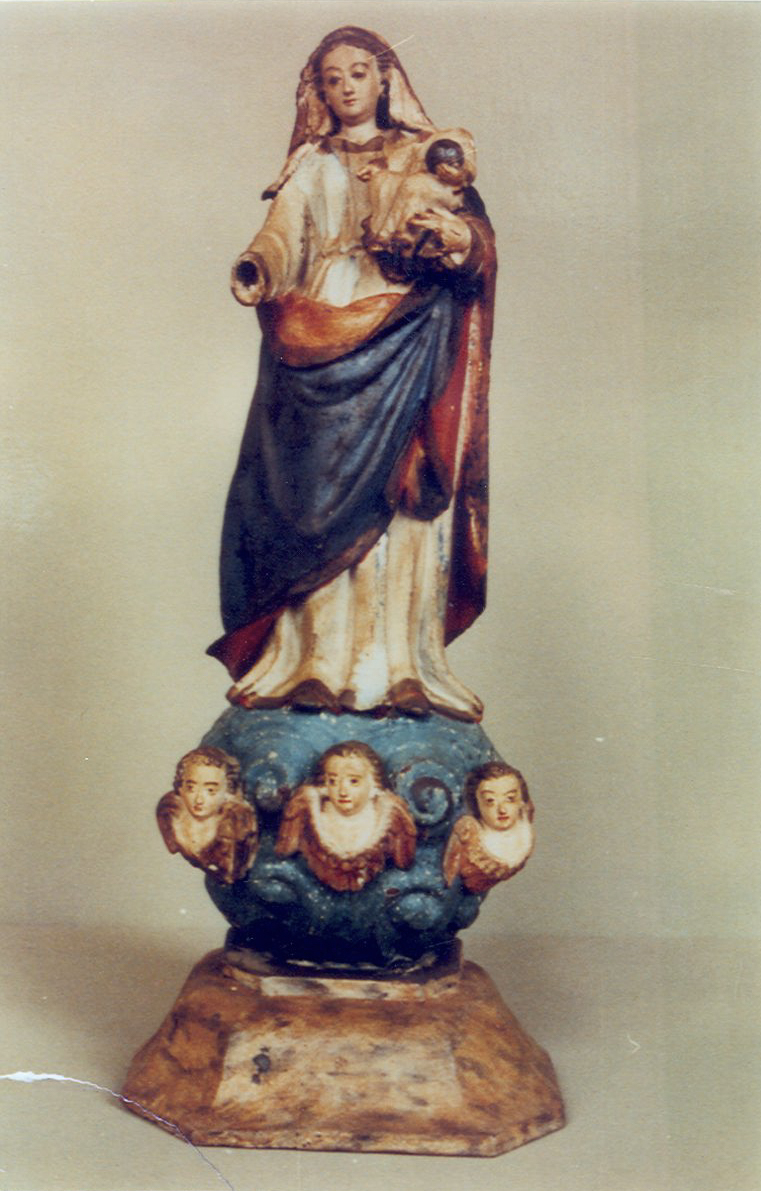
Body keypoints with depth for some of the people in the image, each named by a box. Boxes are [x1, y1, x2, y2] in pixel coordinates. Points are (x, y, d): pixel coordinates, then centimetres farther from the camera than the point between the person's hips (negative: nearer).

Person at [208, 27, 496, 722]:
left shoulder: (424, 154, 17)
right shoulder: (311, 163, 20)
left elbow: (475, 236, 3)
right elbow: (283, 235, 3)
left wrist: (456, 236, -20)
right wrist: (257, 269, -19)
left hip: (404, 344, -1)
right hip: (322, 340, 1)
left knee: (398, 502, -8)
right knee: (323, 497, -7)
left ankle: (398, 663, -6)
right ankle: (320, 662, -5)